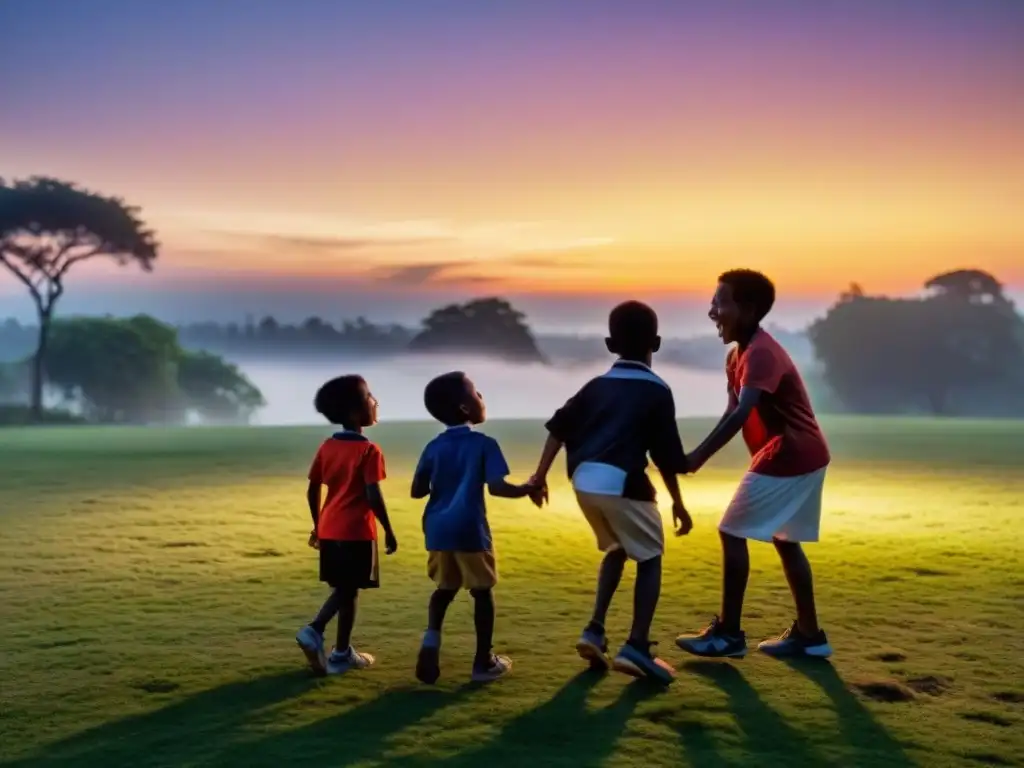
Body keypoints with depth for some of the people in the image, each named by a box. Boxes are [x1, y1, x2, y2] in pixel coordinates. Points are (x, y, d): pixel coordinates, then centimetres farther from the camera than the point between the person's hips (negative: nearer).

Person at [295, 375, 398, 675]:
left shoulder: (326, 447, 6)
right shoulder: (369, 451, -14)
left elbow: (312, 491, 10)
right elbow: (373, 497, -18)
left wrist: (317, 526, 20)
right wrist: (389, 532, -9)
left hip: (329, 529, 6)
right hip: (357, 531, -6)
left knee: (341, 589, 20)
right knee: (349, 592, 4)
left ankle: (313, 630, 4)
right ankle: (341, 654, 11)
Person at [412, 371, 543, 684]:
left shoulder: (434, 446, 7)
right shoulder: (484, 444, -7)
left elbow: (417, 491, 4)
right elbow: (496, 487, -16)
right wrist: (527, 489, 0)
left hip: (438, 530, 5)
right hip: (470, 530, -4)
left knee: (445, 588, 19)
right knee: (482, 591, 9)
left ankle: (432, 636, -7)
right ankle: (484, 662, 13)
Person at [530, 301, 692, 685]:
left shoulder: (597, 385, 18)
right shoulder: (656, 391, 3)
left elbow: (559, 428, 10)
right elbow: (666, 455, 1)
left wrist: (541, 474, 13)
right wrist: (678, 503, 9)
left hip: (583, 481, 6)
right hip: (620, 482, -6)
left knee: (616, 550, 26)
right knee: (650, 558, 9)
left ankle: (594, 632, 18)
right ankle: (637, 647, -3)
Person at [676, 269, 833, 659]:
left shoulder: (760, 354, -21)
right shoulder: (738, 355, 11)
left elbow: (742, 413, -34)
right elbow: (733, 412, 9)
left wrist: (698, 456, -40)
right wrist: (702, 454, -2)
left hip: (789, 458, -10)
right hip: (802, 457, 10)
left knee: (733, 533, -6)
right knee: (785, 541, 17)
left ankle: (728, 633, -1)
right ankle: (809, 634, 23)